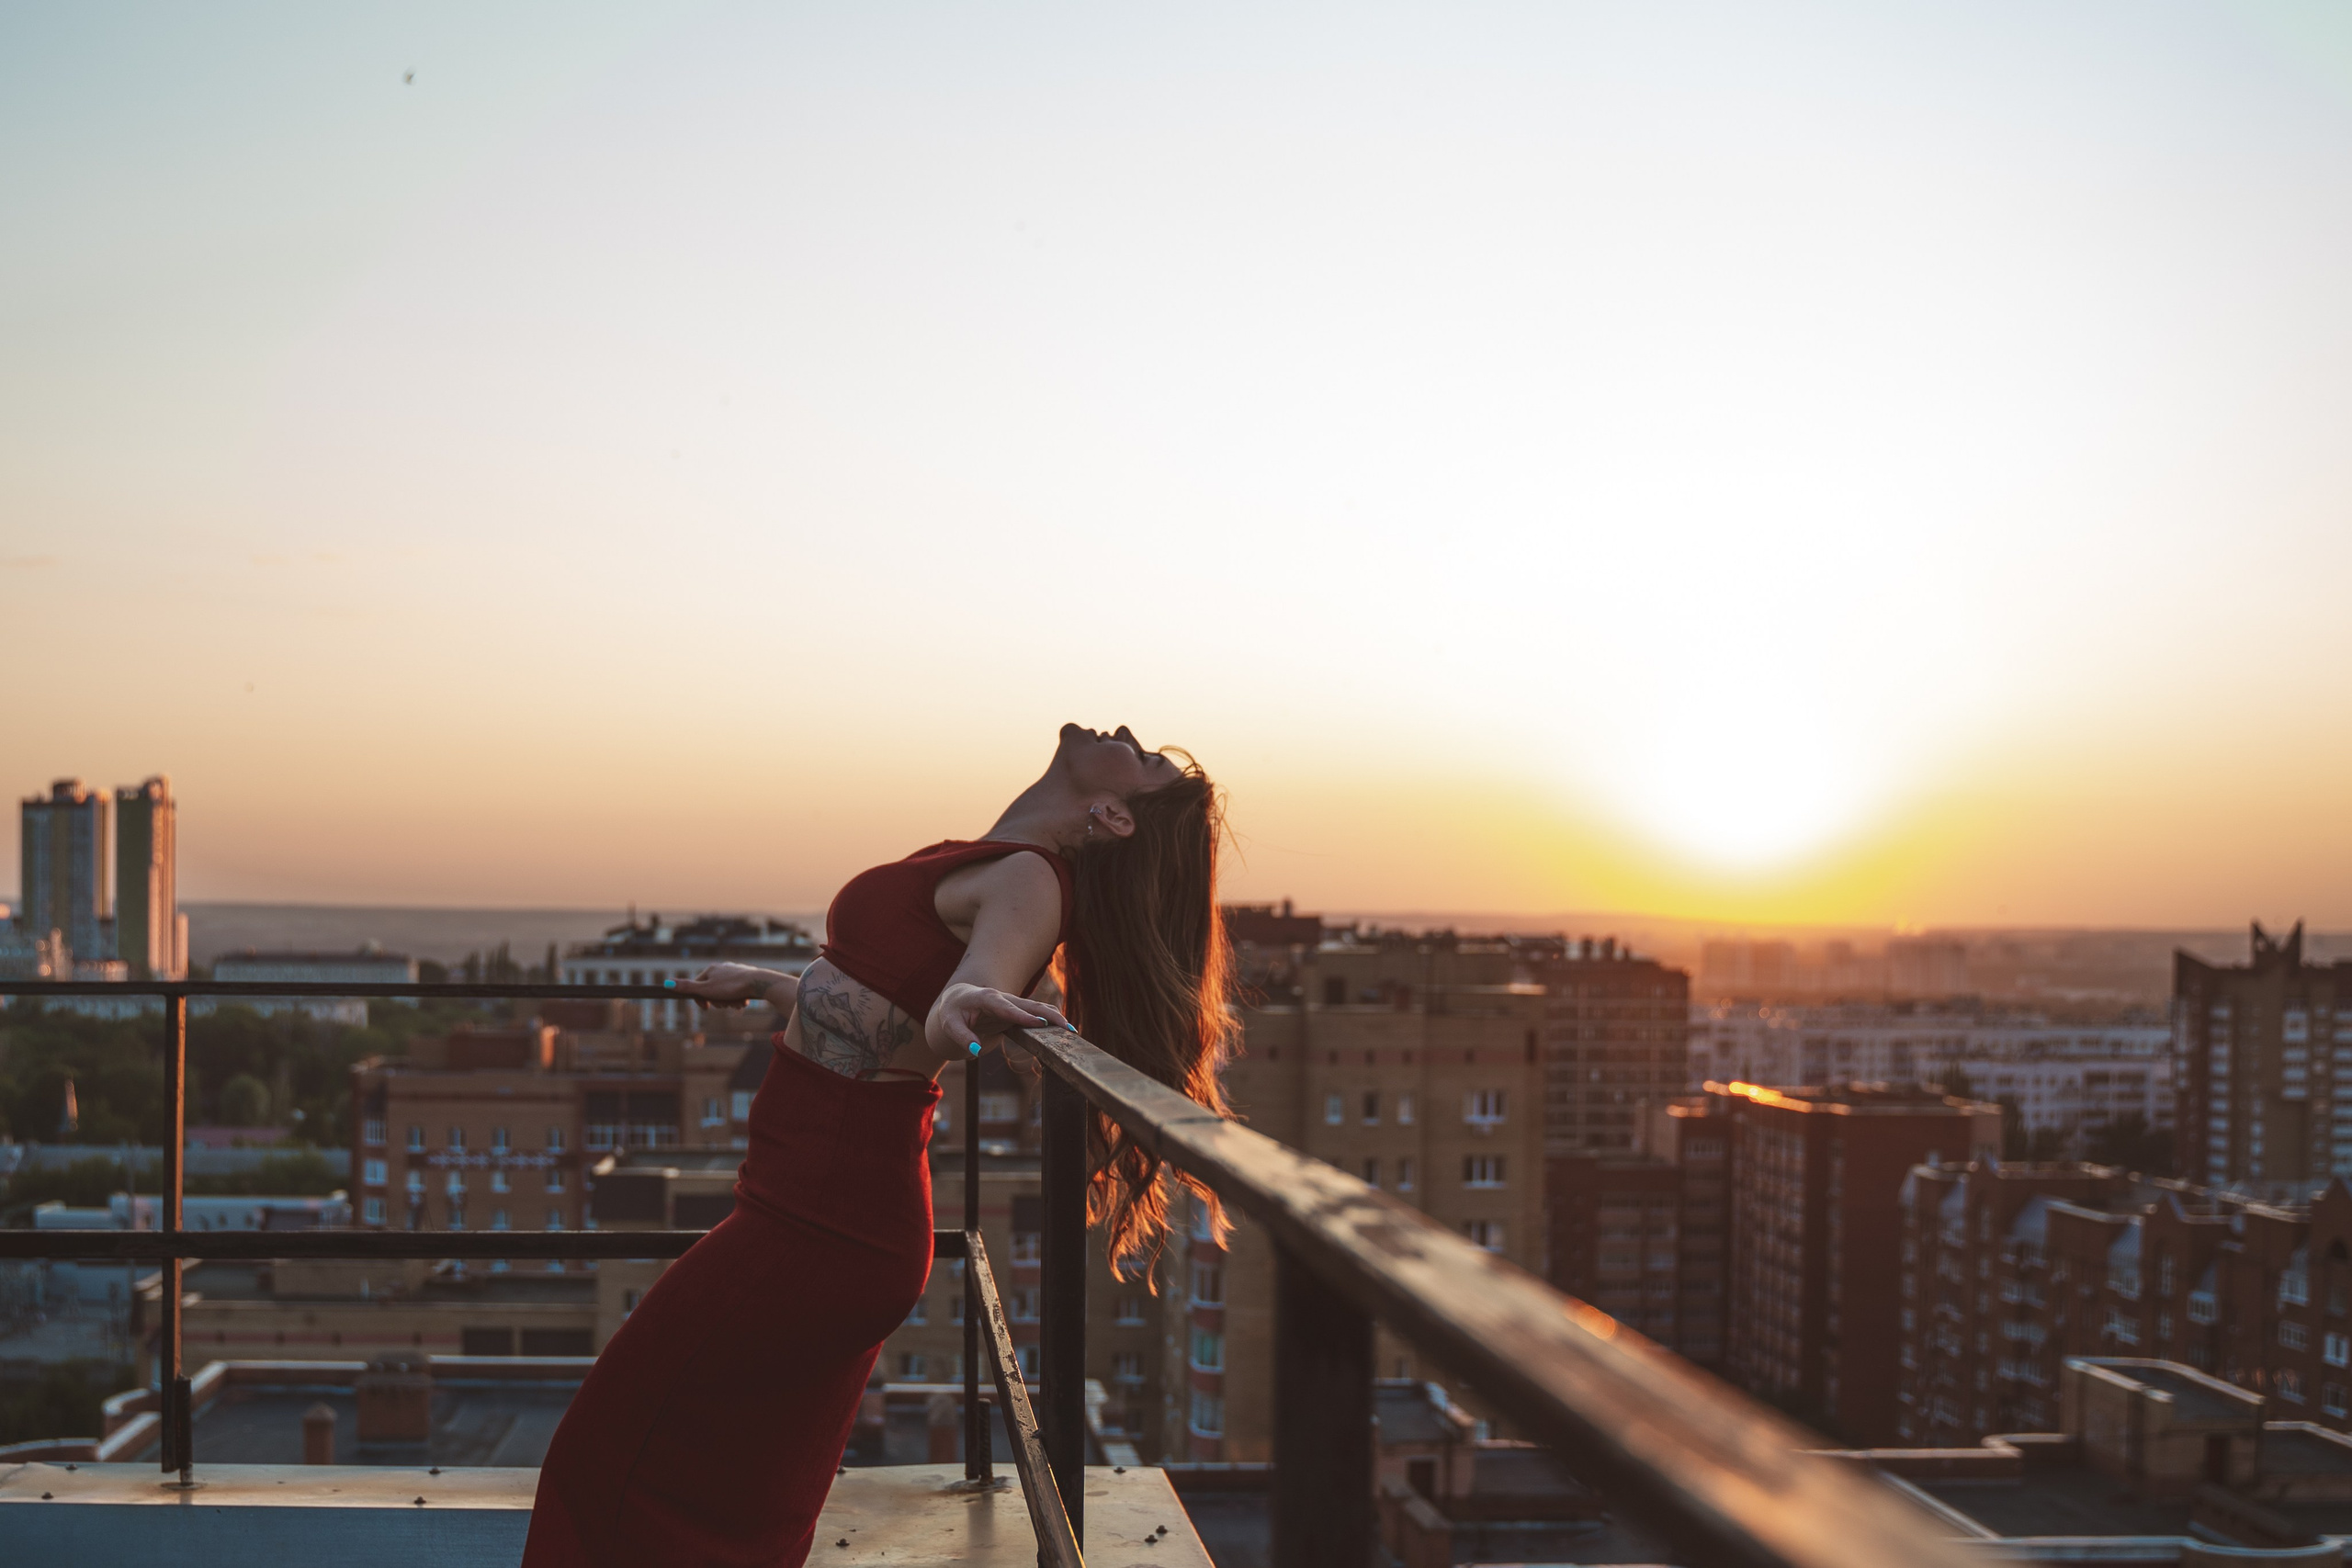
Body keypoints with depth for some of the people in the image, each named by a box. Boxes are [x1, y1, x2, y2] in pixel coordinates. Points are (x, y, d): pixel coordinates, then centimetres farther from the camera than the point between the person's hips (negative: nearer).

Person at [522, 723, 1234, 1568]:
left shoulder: (1030, 880, -17)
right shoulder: (989, 864, 10)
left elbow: (983, 975, -39)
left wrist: (963, 1001, -61)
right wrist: (766, 985, 38)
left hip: (818, 1224, -9)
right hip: (833, 1208, 9)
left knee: (615, 1460, 3)